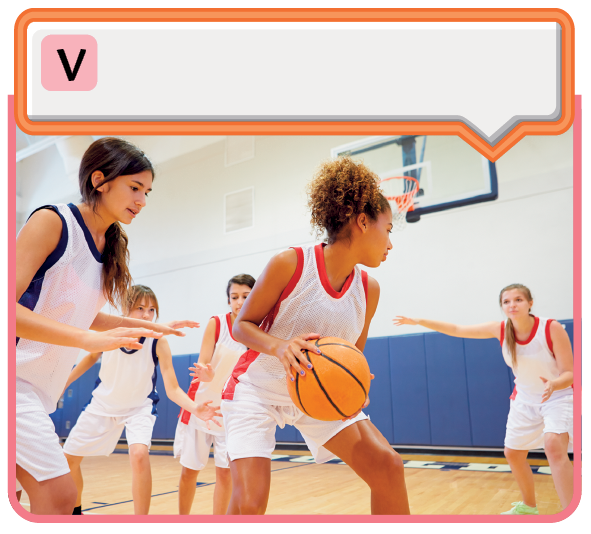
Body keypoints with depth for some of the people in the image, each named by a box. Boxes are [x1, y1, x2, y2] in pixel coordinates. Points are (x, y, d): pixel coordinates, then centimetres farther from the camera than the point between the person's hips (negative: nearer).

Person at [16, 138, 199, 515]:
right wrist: (90, 339, -32)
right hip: (15, 375, -8)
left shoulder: (113, 246, 9)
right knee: (58, 495, -12)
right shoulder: (52, 222, -14)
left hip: (39, 386, 8)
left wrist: (155, 327, 15)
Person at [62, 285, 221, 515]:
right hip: (103, 403, 3)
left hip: (139, 407, -3)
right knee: (68, 457, 11)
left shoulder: (158, 342, -26)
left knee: (140, 454, -30)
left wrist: (195, 408, -44)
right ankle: (75, 511, 39)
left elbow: (172, 389, -26)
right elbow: (92, 357, 3)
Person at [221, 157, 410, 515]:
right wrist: (279, 346, -33)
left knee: (387, 465, -7)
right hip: (257, 389, -4)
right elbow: (242, 325, -12)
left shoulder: (369, 290, -7)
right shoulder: (290, 264, -22)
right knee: (248, 503, -16)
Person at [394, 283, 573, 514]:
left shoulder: (552, 328, -25)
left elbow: (569, 374, -23)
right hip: (525, 400, 5)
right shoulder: (500, 330, -14)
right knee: (513, 453, 12)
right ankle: (528, 506, 37)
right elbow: (457, 330, -8)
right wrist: (419, 321, -13)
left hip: (559, 397, -5)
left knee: (554, 446, -31)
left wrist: (553, 384, -46)